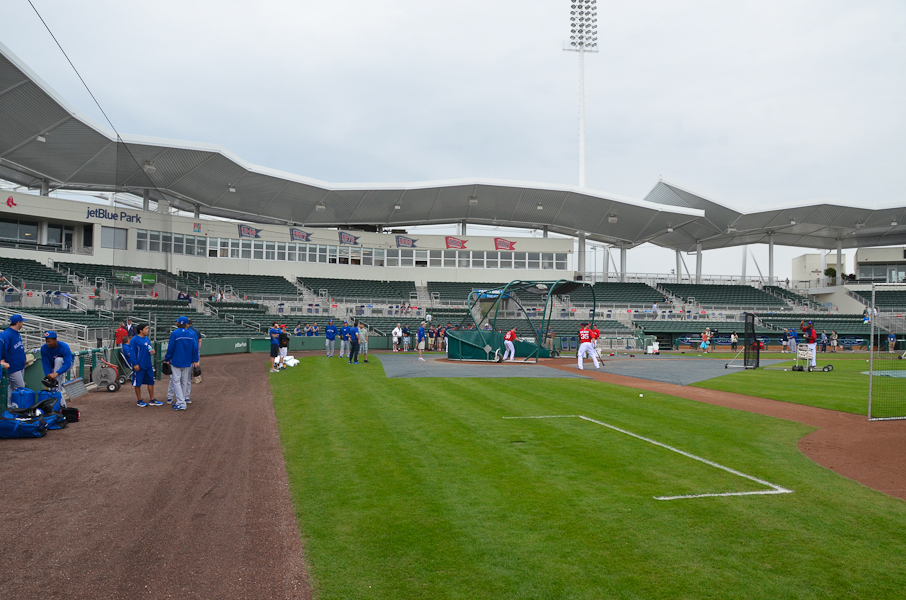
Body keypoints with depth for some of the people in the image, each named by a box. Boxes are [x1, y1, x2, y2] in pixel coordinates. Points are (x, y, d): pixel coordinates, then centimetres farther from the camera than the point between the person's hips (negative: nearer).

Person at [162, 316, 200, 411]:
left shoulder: (174, 333, -9)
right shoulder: (191, 334, 3)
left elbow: (170, 348, -7)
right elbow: (195, 348, 3)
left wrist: (167, 359, 3)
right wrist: (195, 361, 8)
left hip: (176, 362, -4)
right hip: (187, 362, 4)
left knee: (176, 381, -2)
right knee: (184, 382, 12)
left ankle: (181, 403, -10)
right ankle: (180, 401, 18)